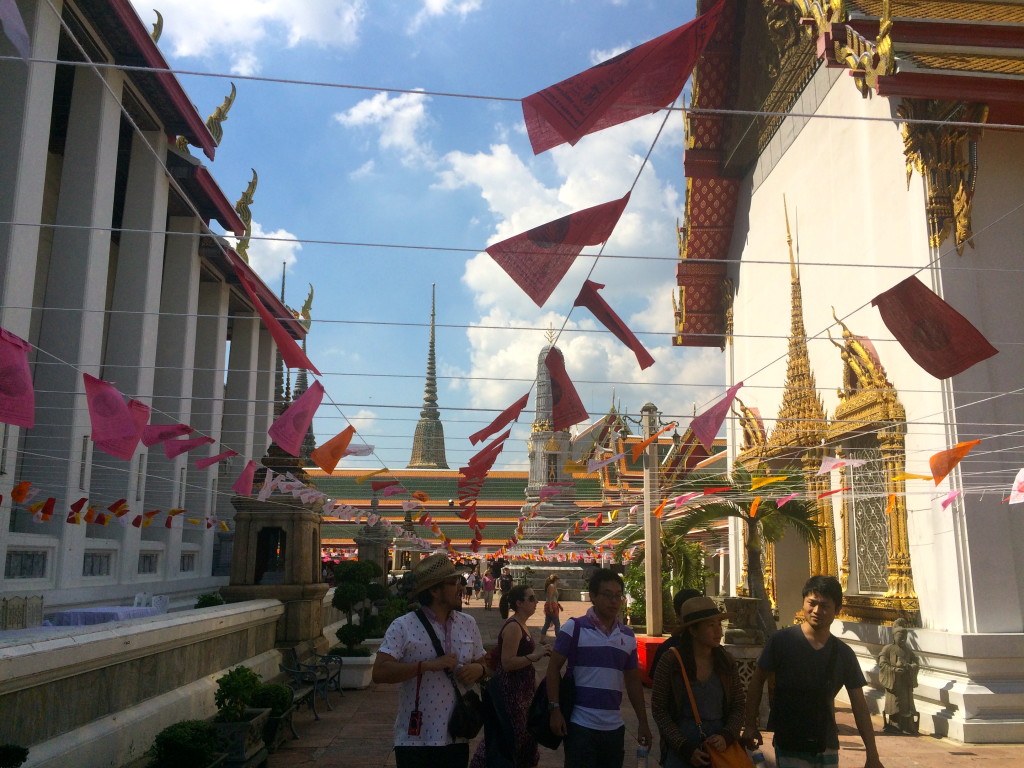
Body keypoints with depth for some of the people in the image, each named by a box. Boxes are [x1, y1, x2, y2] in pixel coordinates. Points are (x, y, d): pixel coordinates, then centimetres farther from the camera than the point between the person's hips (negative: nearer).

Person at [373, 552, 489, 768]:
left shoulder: (468, 624, 7)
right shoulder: (403, 626, -10)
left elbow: (481, 663, 17)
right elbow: (379, 673, -18)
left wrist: (479, 669, -7)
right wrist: (428, 665, -25)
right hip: (415, 739, -5)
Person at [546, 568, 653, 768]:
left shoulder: (628, 636, 8)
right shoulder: (574, 628, -6)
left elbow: (633, 681, 14)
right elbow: (554, 668, -4)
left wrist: (643, 722, 12)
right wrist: (555, 709, -11)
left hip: (614, 727, 5)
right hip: (580, 724, -5)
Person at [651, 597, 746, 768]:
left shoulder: (727, 661, -2)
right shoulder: (670, 662, -11)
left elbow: (739, 706, 3)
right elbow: (659, 710, -8)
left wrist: (726, 737, -13)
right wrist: (686, 748, -14)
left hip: (720, 745, 3)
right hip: (680, 745, -3)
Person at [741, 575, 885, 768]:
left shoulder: (844, 654, 0)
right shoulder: (781, 640, -10)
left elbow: (859, 705, 4)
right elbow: (757, 680, -3)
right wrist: (750, 725, -6)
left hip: (827, 748, 3)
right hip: (790, 747, -3)